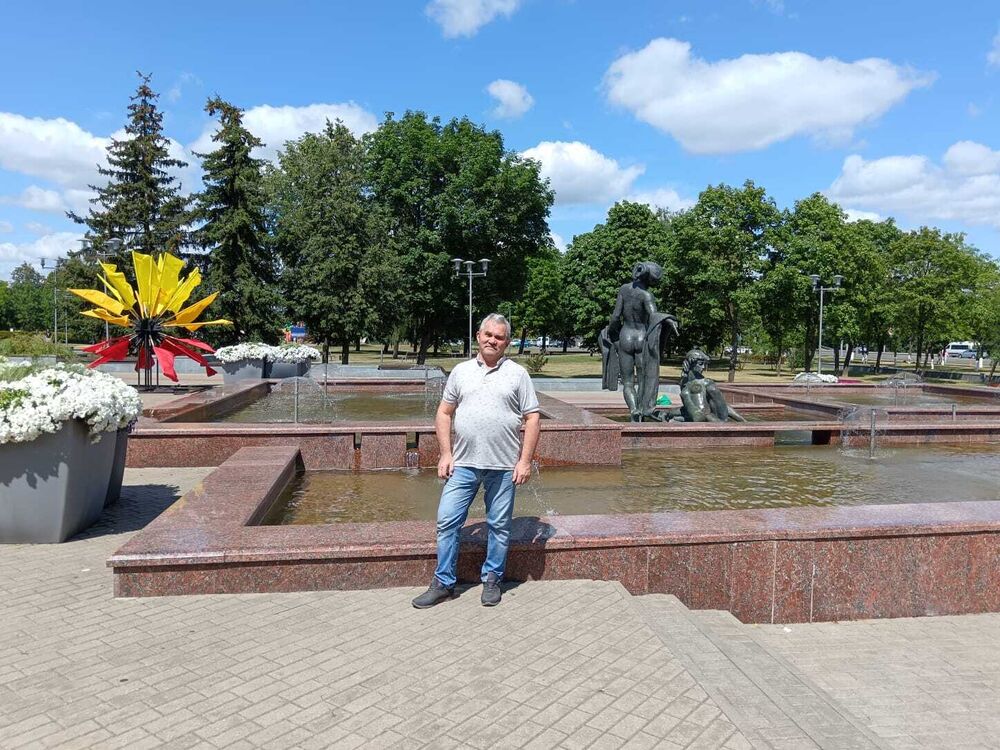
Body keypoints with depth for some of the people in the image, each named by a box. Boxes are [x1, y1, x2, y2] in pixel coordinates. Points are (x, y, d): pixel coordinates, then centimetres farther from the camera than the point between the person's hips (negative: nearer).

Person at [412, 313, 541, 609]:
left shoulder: (518, 374, 2)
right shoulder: (461, 371, 9)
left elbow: (532, 419, 0)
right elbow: (444, 413, 11)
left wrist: (525, 461, -7)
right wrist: (446, 454, 2)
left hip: (504, 466, -2)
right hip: (463, 463, 2)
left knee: (499, 526, 9)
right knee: (447, 521, 2)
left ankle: (492, 580, 26)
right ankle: (443, 583, 16)